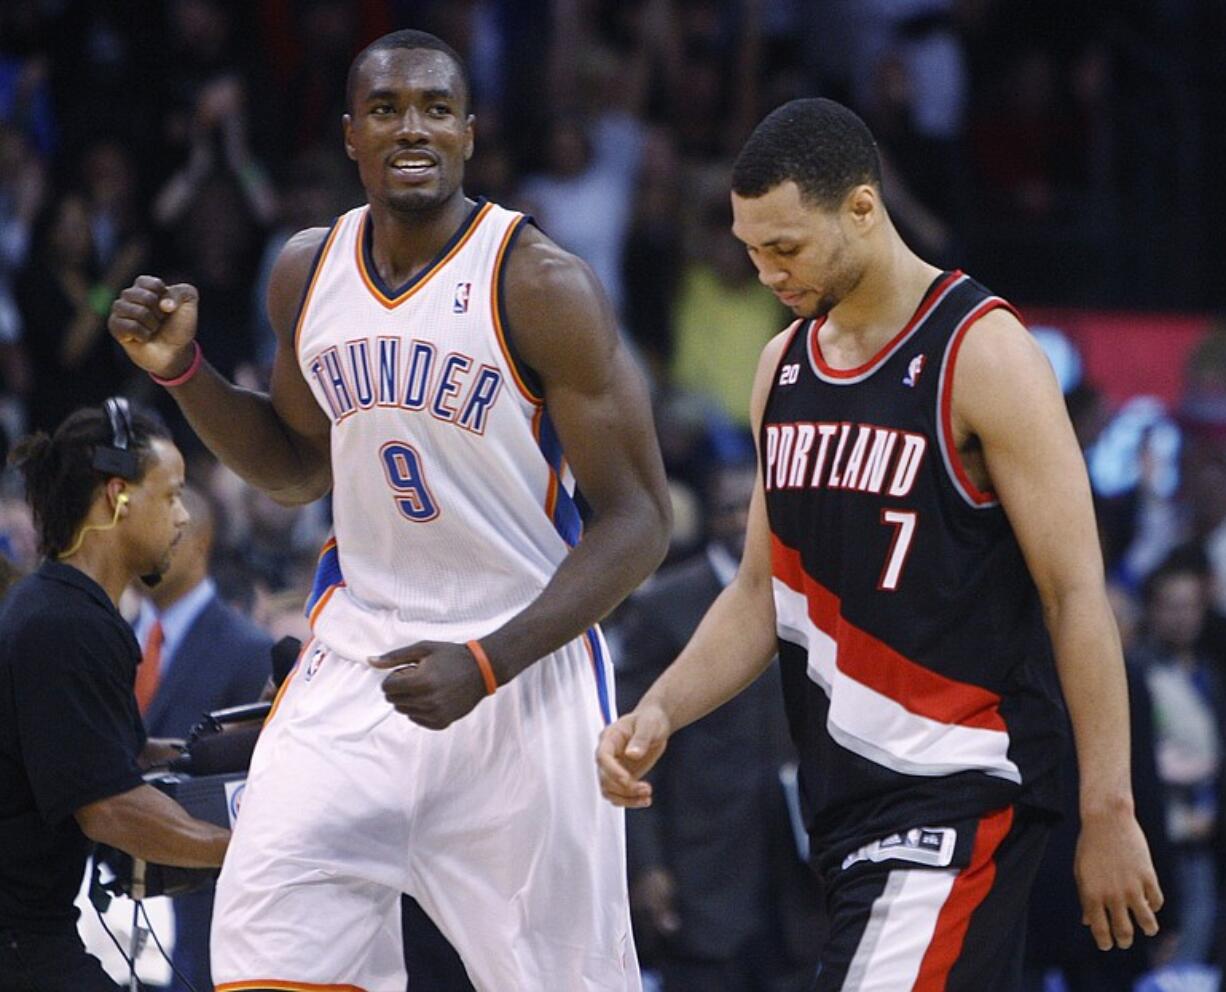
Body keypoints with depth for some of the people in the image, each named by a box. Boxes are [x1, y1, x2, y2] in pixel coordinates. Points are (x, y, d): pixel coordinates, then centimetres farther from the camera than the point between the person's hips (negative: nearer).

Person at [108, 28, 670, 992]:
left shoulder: (542, 286, -14)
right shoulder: (309, 272, 5)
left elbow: (637, 518, -13)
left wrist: (487, 664, -23)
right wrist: (182, 370, 4)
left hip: (526, 663, -4)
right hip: (358, 658, 4)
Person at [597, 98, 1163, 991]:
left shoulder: (983, 354, -11)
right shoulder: (785, 364, 12)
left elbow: (1077, 593, -12)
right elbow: (764, 592, 18)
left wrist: (1109, 813, -14)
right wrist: (661, 711, 1)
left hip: (955, 799, -8)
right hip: (846, 799, 8)